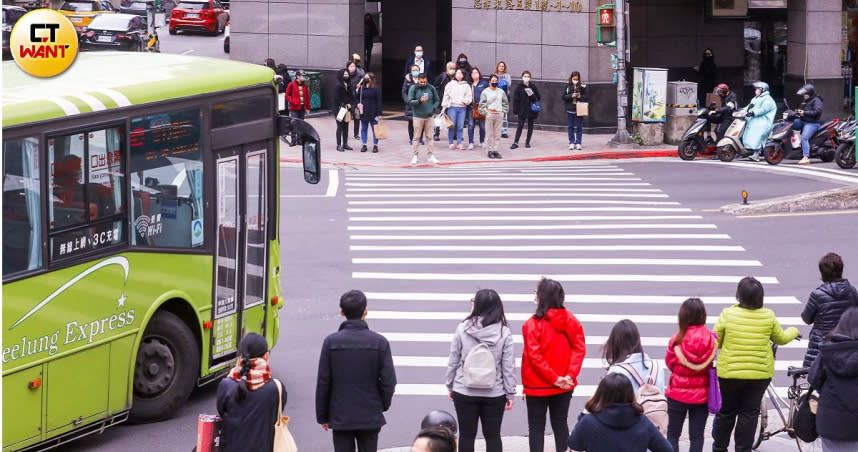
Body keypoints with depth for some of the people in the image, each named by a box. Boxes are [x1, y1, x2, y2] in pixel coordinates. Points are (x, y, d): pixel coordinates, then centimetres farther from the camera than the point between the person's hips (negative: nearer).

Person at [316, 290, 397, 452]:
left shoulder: (331, 342, -8)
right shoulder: (380, 342, -8)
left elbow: (323, 383, -5)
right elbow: (389, 381, -6)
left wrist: (322, 416, 6)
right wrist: (383, 405, 13)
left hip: (340, 417, 0)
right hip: (371, 417, 0)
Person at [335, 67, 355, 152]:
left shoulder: (348, 85, 10)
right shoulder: (338, 85, -10)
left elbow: (352, 97, 12)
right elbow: (337, 97, -14)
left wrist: (350, 104, -5)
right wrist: (343, 105, -14)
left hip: (347, 108, 7)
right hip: (339, 109, -7)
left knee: (346, 127, 9)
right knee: (340, 127, -5)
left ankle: (345, 144, 16)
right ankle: (339, 145, -2)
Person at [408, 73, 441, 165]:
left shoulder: (431, 88, 4)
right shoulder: (413, 89, -3)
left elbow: (437, 100, 12)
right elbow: (410, 101, -9)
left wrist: (433, 108, -4)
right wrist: (419, 101, -24)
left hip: (429, 116, 2)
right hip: (418, 116, -2)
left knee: (429, 136, 6)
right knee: (417, 137, 0)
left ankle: (430, 155, 11)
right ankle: (415, 156, 6)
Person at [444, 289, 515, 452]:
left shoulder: (462, 329, -7)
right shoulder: (504, 332, -7)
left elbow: (453, 361, -1)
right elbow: (508, 366, -5)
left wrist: (450, 386, 11)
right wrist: (510, 393, 3)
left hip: (464, 392, 0)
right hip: (494, 394, 0)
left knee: (466, 435, 9)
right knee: (493, 435, 8)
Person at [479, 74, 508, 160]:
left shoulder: (501, 92, 9)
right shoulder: (485, 92, 1)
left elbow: (505, 103, 15)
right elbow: (482, 104, 0)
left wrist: (504, 112, 5)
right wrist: (486, 112, -9)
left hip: (499, 115, 3)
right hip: (489, 114, -3)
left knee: (497, 134, 2)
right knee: (490, 134, -2)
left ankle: (495, 150, 7)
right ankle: (490, 150, 3)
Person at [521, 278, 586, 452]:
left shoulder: (533, 324, -15)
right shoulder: (570, 320, -1)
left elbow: (534, 356, -19)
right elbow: (580, 349, -4)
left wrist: (555, 378, -15)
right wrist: (570, 375, -9)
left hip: (537, 386, -4)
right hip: (564, 387, 4)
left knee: (536, 426, 6)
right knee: (560, 424, 14)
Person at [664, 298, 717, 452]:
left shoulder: (677, 340, -17)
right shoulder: (710, 339, -12)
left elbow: (670, 363, -2)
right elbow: (711, 363, 2)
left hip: (678, 393, -2)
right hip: (701, 395, 2)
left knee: (673, 434, 10)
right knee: (697, 435, 10)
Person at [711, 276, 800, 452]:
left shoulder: (727, 314, -12)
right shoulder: (768, 316, -7)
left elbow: (715, 342, -4)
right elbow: (781, 338, 9)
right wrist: (794, 331, 31)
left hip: (730, 373, 0)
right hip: (760, 374, 0)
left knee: (726, 411, 15)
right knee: (749, 413, 11)